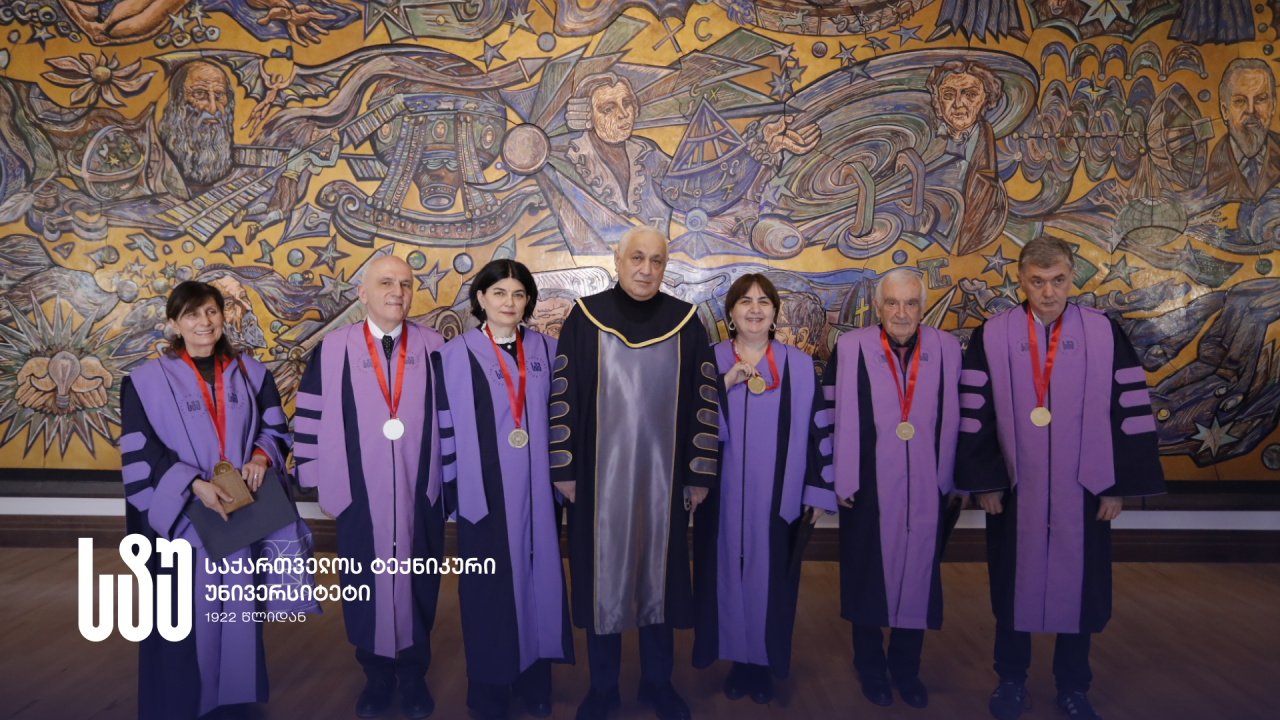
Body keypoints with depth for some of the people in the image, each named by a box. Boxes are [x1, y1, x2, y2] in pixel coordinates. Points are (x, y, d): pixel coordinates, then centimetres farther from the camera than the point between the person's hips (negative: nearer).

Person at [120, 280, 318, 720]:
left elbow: (275, 428, 9)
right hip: (183, 516, -3)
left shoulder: (251, 373, 4)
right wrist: (193, 484, -20)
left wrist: (261, 456, -12)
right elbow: (140, 452, -8)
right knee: (186, 616, 4)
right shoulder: (147, 381, -5)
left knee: (241, 610, 11)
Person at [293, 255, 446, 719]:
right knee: (367, 584, 10)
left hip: (418, 494, 1)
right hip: (359, 495, 0)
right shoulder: (333, 349, -3)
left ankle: (414, 674, 28)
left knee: (416, 583, 10)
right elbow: (312, 417, 1)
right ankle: (377, 674, 29)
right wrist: (320, 484, 1)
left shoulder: (433, 348, 0)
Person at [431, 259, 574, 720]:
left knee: (536, 579, 9)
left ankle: (535, 681, 26)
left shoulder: (544, 350, 5)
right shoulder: (456, 355, -5)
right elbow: (446, 427, -2)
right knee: (490, 587, 6)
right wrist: (453, 491, -2)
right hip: (485, 490, -3)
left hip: (536, 490, 3)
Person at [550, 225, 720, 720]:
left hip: (663, 476, 1)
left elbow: (705, 401, 1)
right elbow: (563, 396, -1)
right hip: (600, 476, -1)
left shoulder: (685, 322, 0)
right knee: (602, 574, 9)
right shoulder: (585, 318, -3)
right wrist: (564, 469, -3)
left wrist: (700, 474, -1)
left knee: (659, 572, 11)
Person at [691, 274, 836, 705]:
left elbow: (816, 430, 3)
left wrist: (818, 491, 1)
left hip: (777, 498, 0)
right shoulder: (709, 361, 2)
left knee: (769, 579, 6)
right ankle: (736, 657, 24)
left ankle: (763, 662, 23)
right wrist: (725, 383, -19)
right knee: (727, 574, 7)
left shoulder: (799, 366, 2)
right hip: (722, 496, 0)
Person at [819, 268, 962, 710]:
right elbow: (834, 418, -6)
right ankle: (870, 667, 31)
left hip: (925, 490, 2)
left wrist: (948, 481, 3)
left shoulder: (946, 349, -2)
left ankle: (906, 668, 32)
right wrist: (842, 482, -8)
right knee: (868, 577, 12)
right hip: (868, 488, -2)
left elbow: (951, 420, 3)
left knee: (917, 575, 12)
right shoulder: (850, 348, -8)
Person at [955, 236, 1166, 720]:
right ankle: (1011, 681, 29)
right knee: (1014, 586, 11)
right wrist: (984, 481, -6)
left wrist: (1118, 484, -3)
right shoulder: (991, 336, -5)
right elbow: (974, 413, -4)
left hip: (1082, 489, 1)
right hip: (1014, 488, 0)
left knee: (1078, 587, 11)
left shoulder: (1105, 334, -3)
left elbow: (1130, 410, -1)